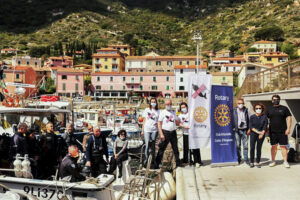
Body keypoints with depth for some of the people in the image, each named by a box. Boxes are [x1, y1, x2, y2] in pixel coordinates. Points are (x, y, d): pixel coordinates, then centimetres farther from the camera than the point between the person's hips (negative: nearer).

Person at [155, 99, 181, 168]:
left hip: (173, 132, 5)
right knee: (162, 149, -3)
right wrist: (161, 134, -14)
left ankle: (178, 163, 18)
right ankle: (157, 164, 3)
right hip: (165, 132, -5)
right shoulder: (162, 112, -1)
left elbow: (177, 121, 23)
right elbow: (159, 124, -5)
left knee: (175, 148, 9)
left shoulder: (173, 113, 15)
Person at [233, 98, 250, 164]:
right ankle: (238, 159, 14)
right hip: (237, 130, 0)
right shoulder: (234, 111, 3)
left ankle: (246, 159, 11)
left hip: (245, 130, 1)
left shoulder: (246, 110, 6)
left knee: (245, 145, 2)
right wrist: (233, 128, -1)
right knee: (238, 145, 3)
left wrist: (249, 129, 1)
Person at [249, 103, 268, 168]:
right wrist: (257, 131, -15)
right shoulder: (252, 117, 2)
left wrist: (262, 133, -15)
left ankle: (257, 162, 10)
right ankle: (251, 162, 4)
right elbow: (250, 127, -4)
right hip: (253, 134, 0)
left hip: (261, 135, 0)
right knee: (252, 148, -5)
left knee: (259, 148, 1)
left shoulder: (264, 117, 3)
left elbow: (265, 126, -2)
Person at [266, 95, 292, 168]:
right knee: (274, 146, 7)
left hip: (282, 132, -2)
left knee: (283, 146, -2)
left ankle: (285, 161, 6)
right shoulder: (269, 109, 10)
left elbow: (289, 118, 0)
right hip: (272, 132, 2)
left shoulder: (284, 108, 3)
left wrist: (288, 128, -9)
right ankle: (273, 161, 16)